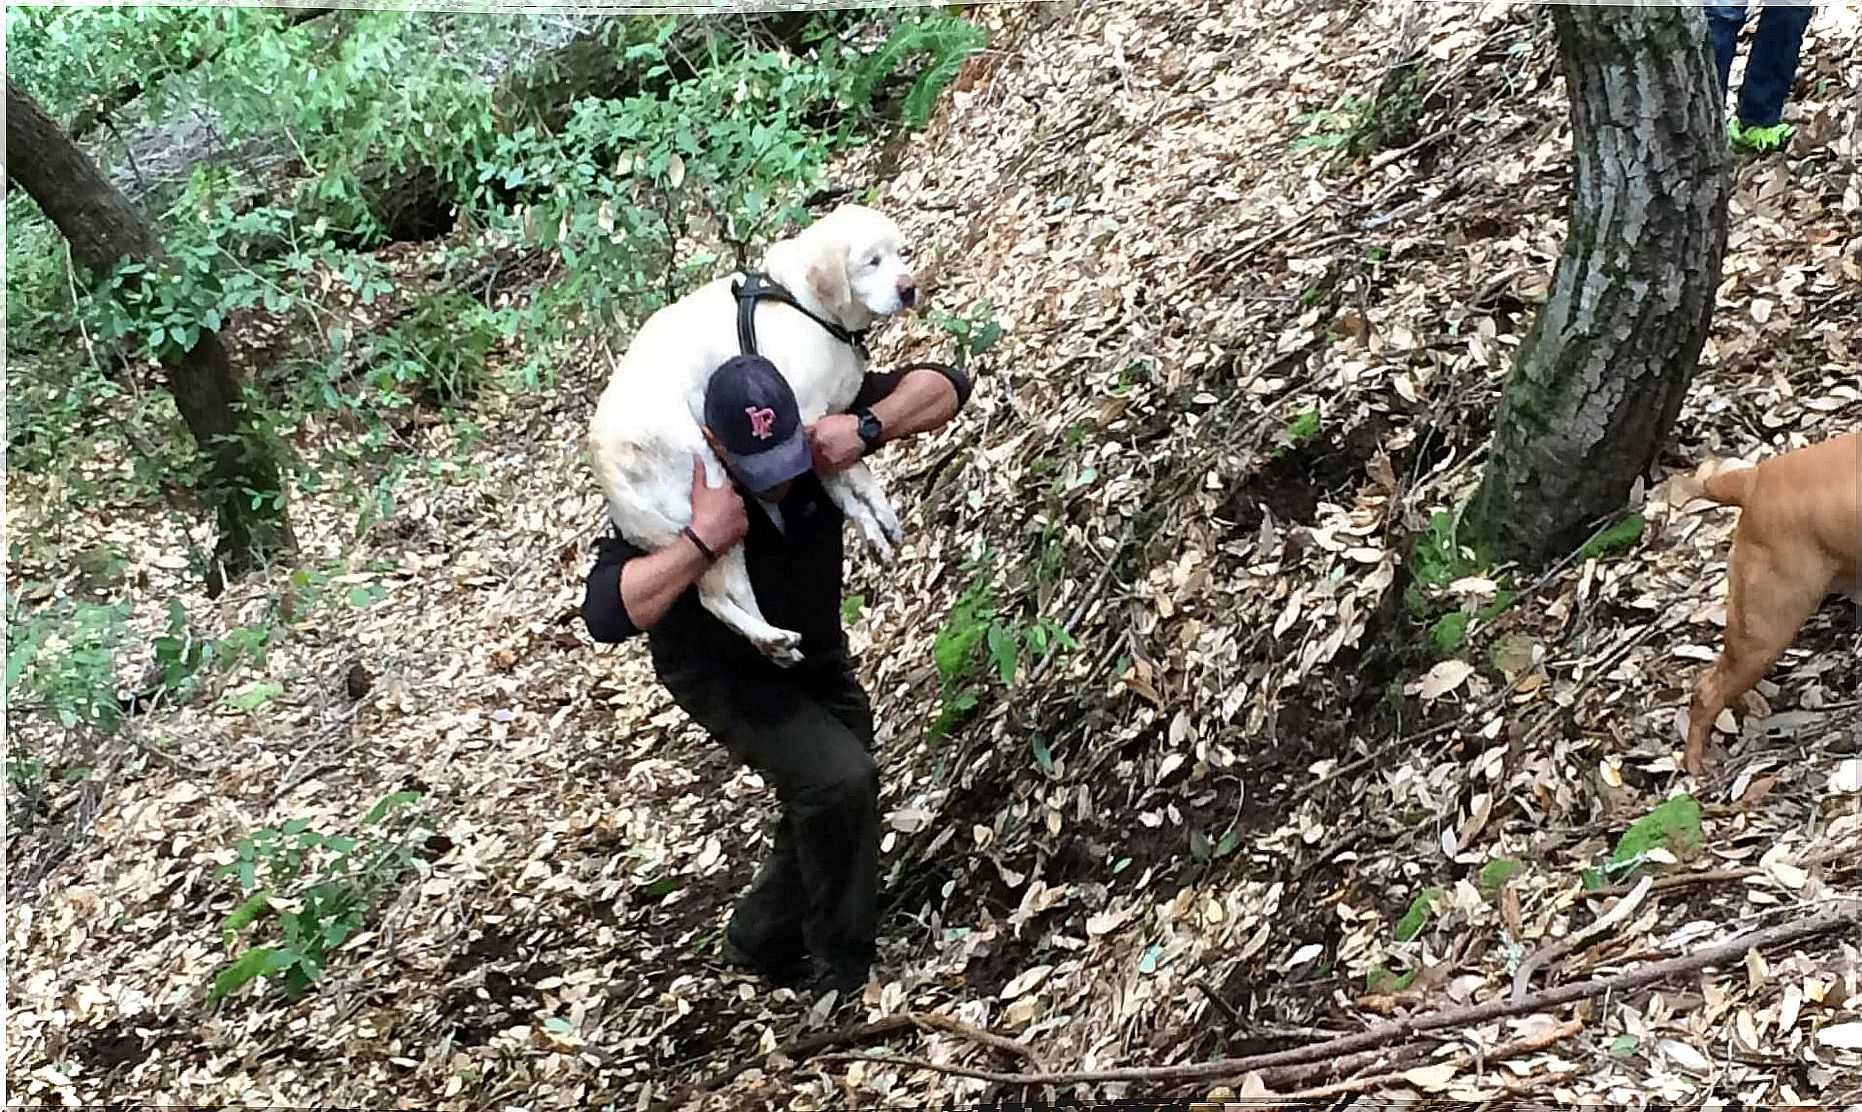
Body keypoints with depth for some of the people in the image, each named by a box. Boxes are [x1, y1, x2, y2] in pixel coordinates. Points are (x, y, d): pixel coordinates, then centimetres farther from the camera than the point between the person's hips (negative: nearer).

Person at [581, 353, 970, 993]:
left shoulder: (818, 421, -23)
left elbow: (945, 388, -20)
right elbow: (606, 616, -42)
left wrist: (868, 427, -38)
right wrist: (705, 541, -50)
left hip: (813, 650, 6)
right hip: (719, 670, -6)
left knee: (833, 806, 13)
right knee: (838, 777, -25)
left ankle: (760, 941, 40)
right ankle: (843, 979, -6)